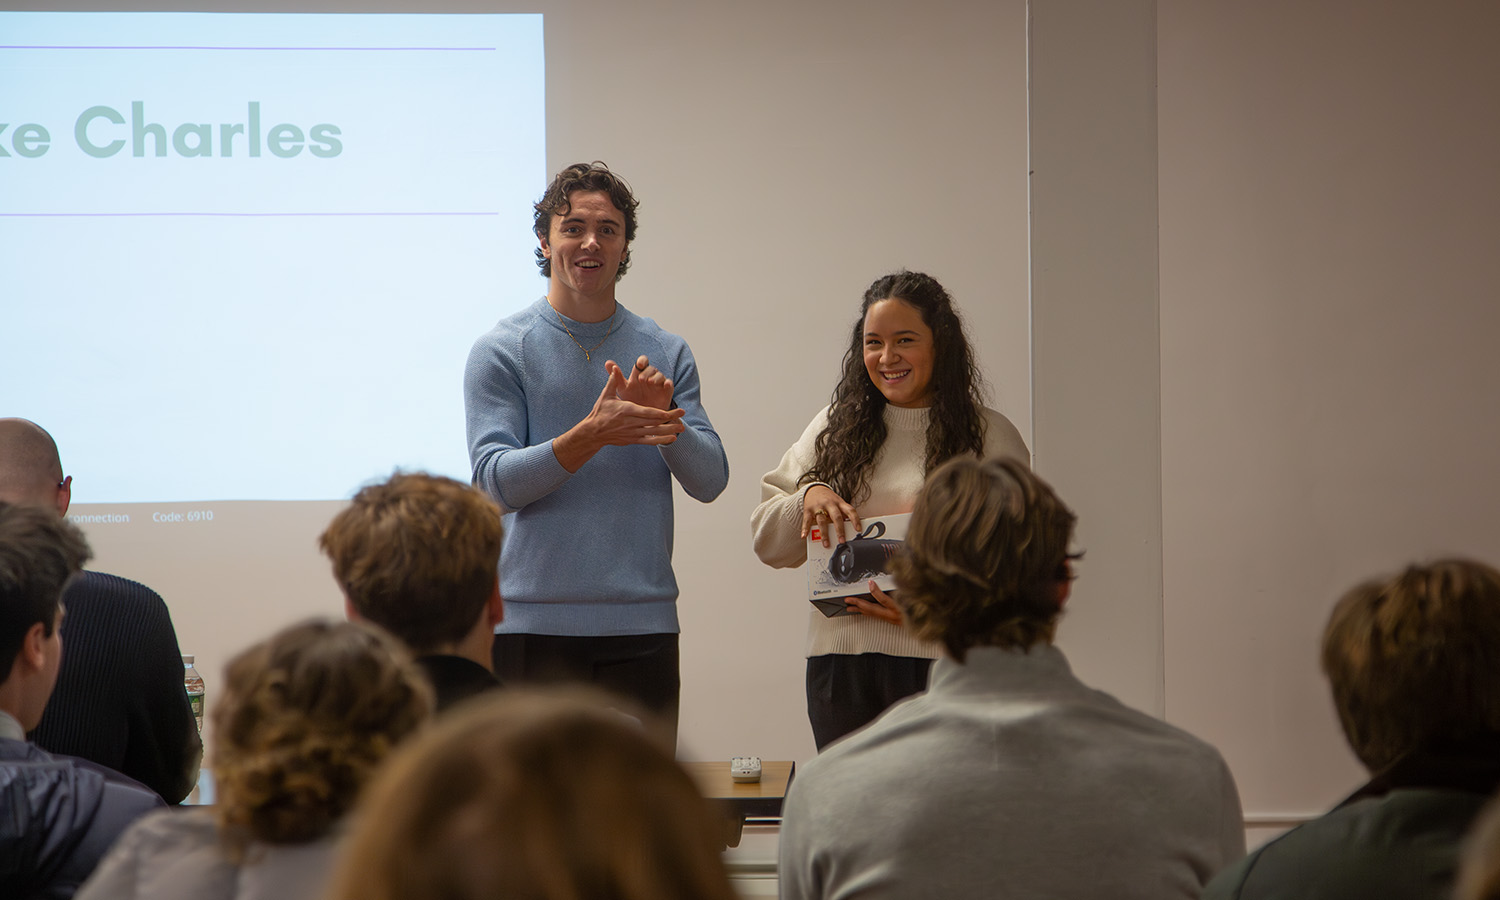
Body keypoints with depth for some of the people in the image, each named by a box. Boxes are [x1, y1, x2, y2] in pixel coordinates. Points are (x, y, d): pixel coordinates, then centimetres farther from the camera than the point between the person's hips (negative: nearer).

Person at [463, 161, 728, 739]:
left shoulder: (667, 353, 11)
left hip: (642, 626, 3)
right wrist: (593, 435, -21)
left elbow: (709, 481, 5)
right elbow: (495, 480, -9)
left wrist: (664, 419, -15)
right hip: (535, 622, -3)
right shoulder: (501, 350, 1)